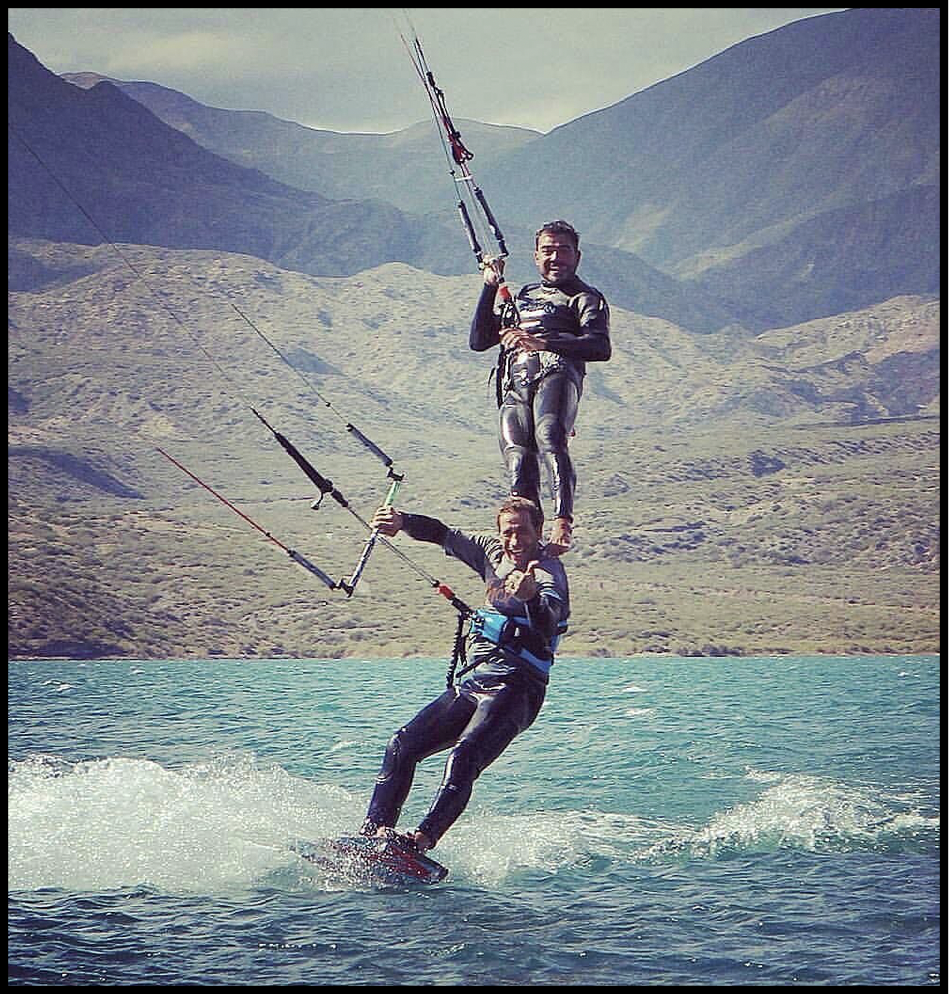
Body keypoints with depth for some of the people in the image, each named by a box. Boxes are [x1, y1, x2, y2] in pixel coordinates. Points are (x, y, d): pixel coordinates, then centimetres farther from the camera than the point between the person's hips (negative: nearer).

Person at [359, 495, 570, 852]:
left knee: (464, 757, -30)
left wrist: (531, 597, -53)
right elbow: (442, 534, 20)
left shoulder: (548, 572, -10)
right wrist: (401, 521, 1)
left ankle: (422, 839, -42)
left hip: (515, 689, -8)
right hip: (474, 680, 8)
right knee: (402, 745, -6)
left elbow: (548, 627, -30)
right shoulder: (493, 552, 13)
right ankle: (374, 829, -9)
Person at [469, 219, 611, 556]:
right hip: (514, 386, 5)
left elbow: (600, 348, 0)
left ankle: (563, 522, -45)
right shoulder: (520, 297, 37)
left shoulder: (586, 298, 20)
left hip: (556, 372, -5)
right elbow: (478, 341, 29)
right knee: (518, 463, -17)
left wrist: (541, 342, -10)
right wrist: (490, 287, 21)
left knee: (549, 439, -33)